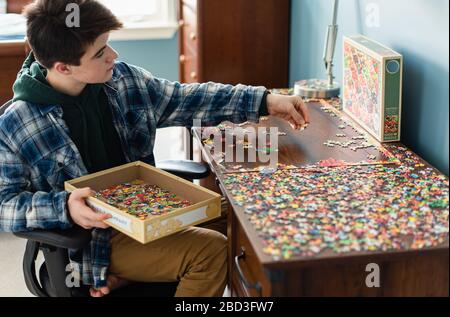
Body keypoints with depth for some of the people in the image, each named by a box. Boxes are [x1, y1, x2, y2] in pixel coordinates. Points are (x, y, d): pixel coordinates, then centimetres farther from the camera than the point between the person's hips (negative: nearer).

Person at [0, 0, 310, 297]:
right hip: (92, 240, -7)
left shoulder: (123, 79, -4)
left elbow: (186, 99, 4)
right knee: (212, 249, -18)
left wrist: (265, 101, -2)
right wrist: (64, 208, -34)